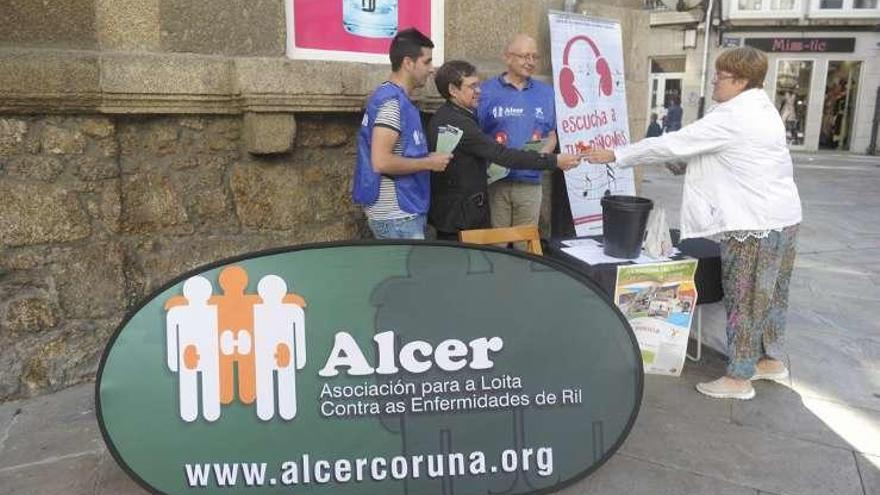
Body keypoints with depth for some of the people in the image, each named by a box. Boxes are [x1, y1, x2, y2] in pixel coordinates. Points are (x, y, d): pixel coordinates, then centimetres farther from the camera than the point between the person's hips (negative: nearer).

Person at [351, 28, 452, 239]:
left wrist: (426, 158, 9)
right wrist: (430, 163, -15)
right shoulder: (392, 101, -17)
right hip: (396, 216, -10)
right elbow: (381, 162, -26)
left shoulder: (397, 98, 13)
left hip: (402, 212, 10)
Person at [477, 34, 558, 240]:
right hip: (494, 180, -3)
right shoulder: (486, 91, 1)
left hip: (530, 182, 3)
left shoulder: (546, 93, 14)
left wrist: (543, 153, -3)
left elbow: (551, 136, 18)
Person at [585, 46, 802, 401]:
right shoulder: (763, 109, 12)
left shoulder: (731, 118, -18)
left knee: (743, 299, 1)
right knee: (769, 294, 20)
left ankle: (738, 378, 12)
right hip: (782, 217, 10)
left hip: (753, 224, -10)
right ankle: (771, 360, 34)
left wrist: (615, 155, -11)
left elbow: (671, 144, -17)